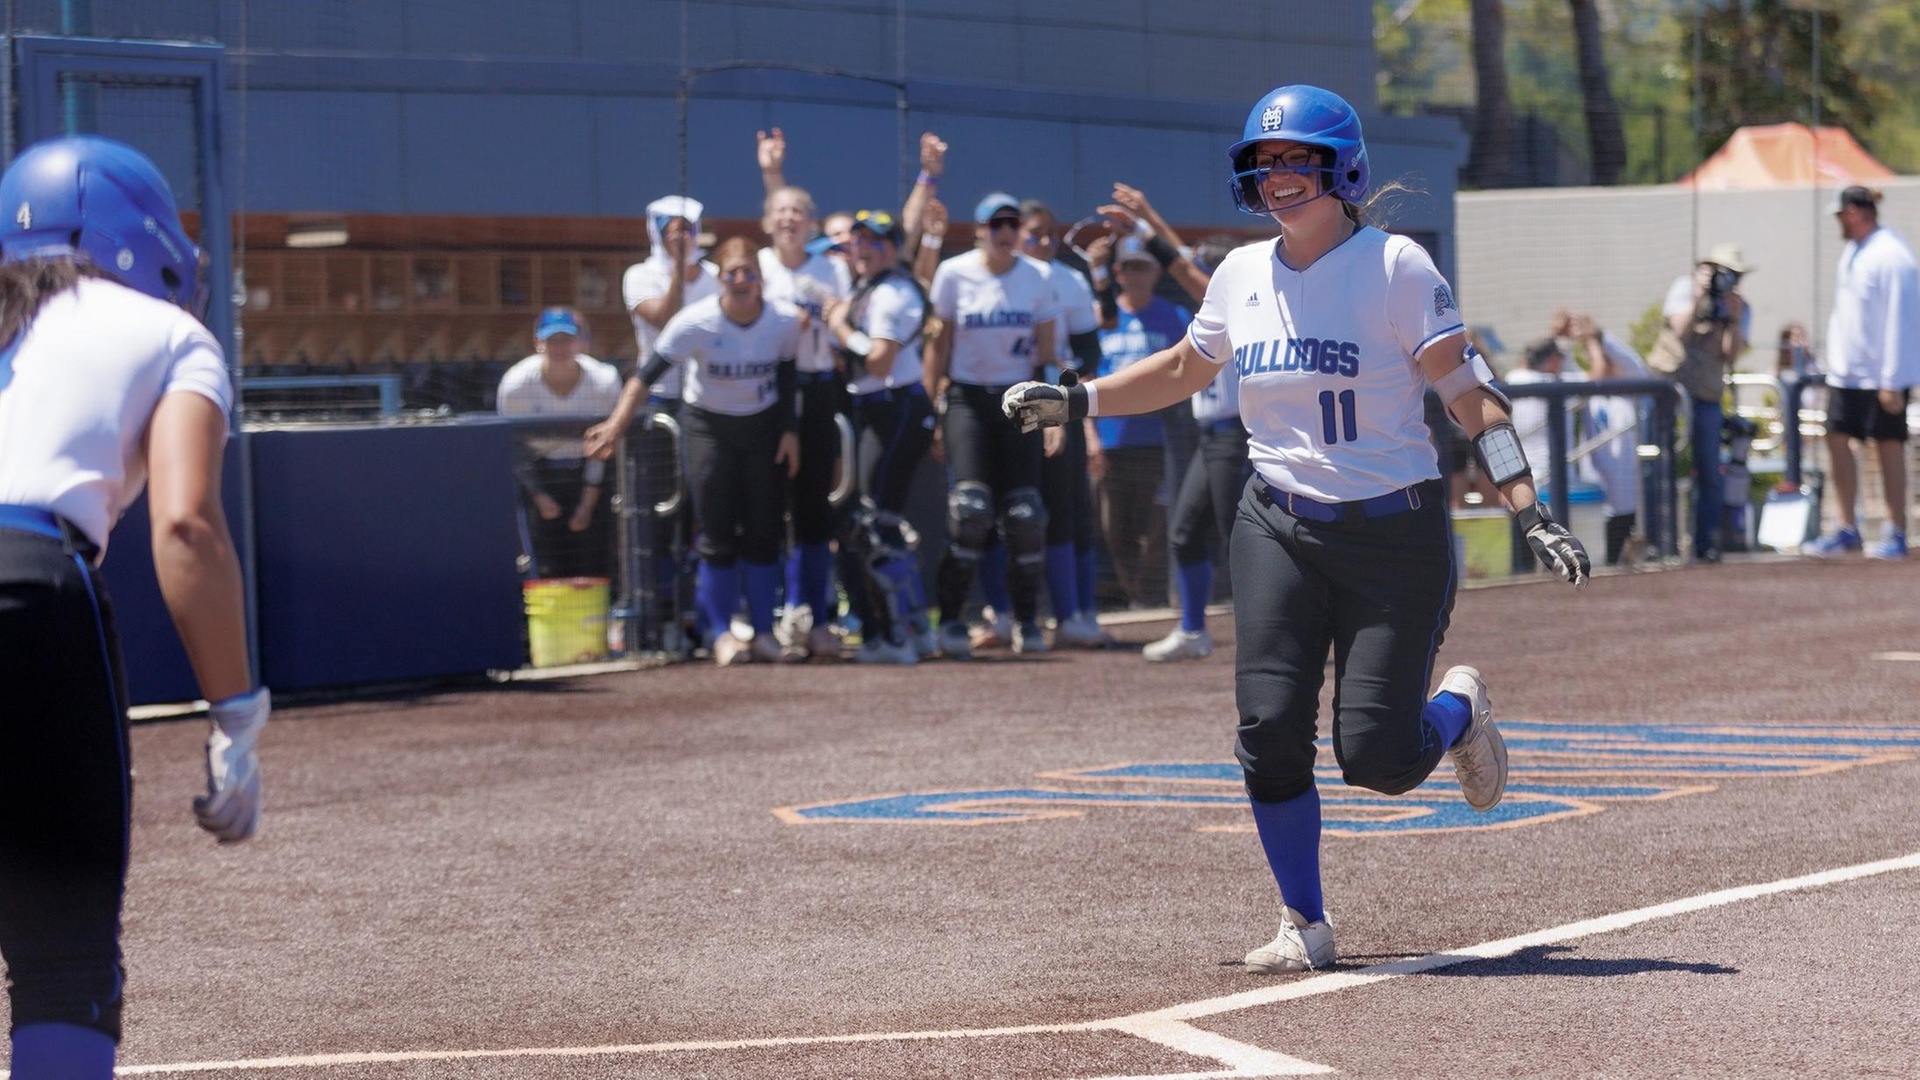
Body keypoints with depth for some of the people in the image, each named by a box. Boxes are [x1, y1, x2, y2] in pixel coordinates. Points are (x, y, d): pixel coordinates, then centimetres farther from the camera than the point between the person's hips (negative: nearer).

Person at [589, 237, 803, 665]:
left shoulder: (785, 321, -14)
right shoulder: (695, 323, -23)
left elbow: (785, 380, 3)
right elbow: (646, 377, -24)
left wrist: (790, 431, -3)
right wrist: (615, 427, -31)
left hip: (763, 425, 2)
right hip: (709, 426, -2)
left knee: (764, 533, 2)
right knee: (717, 534, -6)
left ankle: (763, 633, 10)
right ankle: (721, 633, 4)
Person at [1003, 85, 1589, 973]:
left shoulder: (1394, 266, -10)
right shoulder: (1242, 275, 5)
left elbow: (1467, 391, -13)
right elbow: (1184, 369, 23)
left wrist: (1530, 510, -21)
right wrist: (1073, 401, 16)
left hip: (1394, 532, -4)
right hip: (1278, 531, 4)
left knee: (1376, 757, -7)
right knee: (1270, 734, -6)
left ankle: (1460, 709, 28)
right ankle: (1303, 925, 11)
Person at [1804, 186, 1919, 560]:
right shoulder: (1853, 251, 10)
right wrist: (1834, 361, 16)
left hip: (1881, 375, -8)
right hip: (1846, 371, 8)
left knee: (1888, 445, 0)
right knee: (1838, 440, 6)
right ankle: (1846, 529, 14)